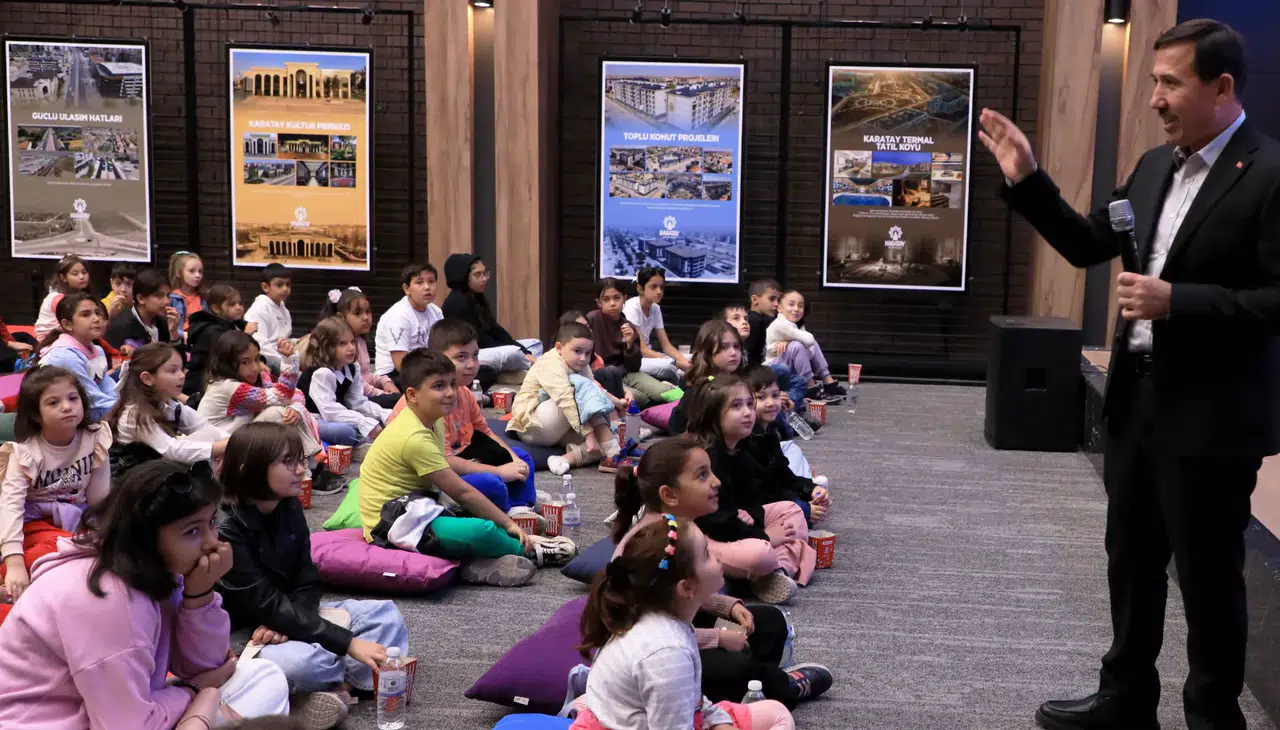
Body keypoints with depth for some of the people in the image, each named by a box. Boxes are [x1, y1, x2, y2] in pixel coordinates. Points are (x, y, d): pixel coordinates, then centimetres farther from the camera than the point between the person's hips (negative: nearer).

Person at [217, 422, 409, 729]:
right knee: (299, 661, -38)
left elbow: (307, 584, 1)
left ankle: (340, 685, -25)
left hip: (290, 615, 8)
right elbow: (268, 606, -26)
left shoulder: (290, 509, 0)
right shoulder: (227, 531, -23)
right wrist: (349, 643, -29)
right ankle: (357, 675, -8)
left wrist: (287, 625, -23)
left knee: (385, 612, -2)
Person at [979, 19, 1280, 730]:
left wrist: (1178, 302, -24)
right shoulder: (1154, 166, 8)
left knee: (1207, 575, 6)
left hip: (1209, 414, -8)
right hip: (1137, 398, 8)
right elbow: (1088, 245, 13)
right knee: (1131, 560, 18)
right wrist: (1027, 180, 4)